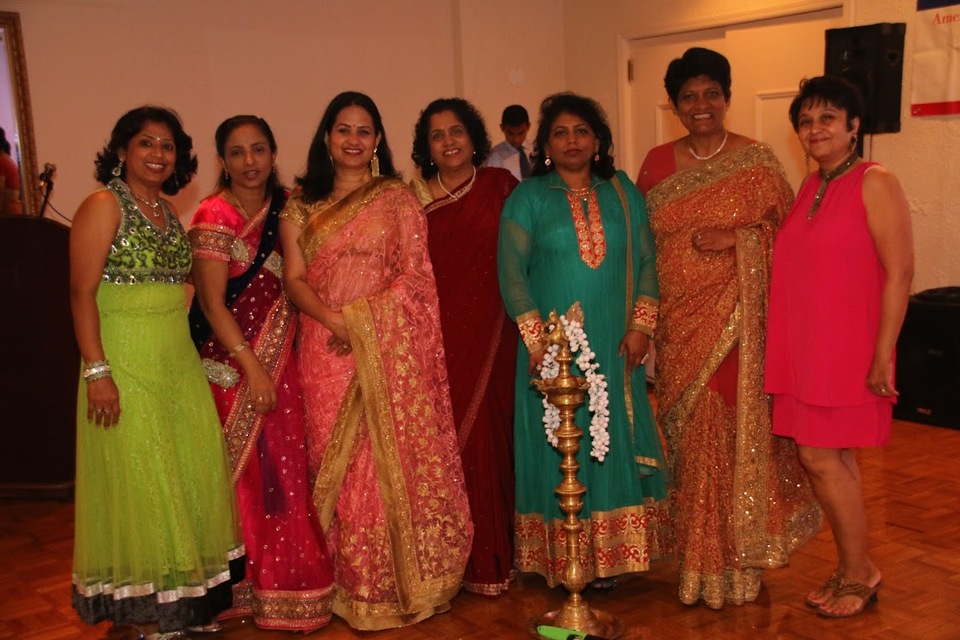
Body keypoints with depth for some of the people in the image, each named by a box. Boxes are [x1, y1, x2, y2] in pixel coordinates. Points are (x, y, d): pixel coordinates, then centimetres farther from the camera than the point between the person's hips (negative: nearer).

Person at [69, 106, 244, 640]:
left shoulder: (169, 212, 13)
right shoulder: (104, 206, -7)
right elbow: (82, 292, -13)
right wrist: (97, 370, -20)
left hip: (179, 364, 7)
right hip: (126, 363, -7)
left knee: (191, 474, 9)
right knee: (139, 480, 0)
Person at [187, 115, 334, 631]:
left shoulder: (283, 207, 7)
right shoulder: (214, 216, -10)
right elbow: (212, 303, -13)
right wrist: (252, 368, -16)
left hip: (282, 356, 5)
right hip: (233, 362, -5)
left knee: (288, 468, 7)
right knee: (249, 471, 1)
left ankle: (293, 580, 20)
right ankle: (251, 589, 16)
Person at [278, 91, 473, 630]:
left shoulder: (398, 198, 5)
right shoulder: (302, 204, 11)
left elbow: (415, 276, -2)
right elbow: (295, 278, 3)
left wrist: (361, 318, -14)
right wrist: (335, 321, -14)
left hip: (390, 351, -2)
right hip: (328, 352, 2)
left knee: (395, 461, -1)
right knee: (338, 466, 5)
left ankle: (401, 579, 13)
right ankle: (353, 585, 17)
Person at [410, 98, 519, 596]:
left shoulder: (499, 186, 5)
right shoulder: (414, 199, 6)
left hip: (491, 335, 0)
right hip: (440, 335, 0)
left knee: (490, 432, 2)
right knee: (449, 436, 0)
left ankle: (494, 553, 20)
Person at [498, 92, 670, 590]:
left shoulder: (622, 192, 10)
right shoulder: (528, 198, 2)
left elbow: (647, 261, 8)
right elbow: (511, 272, -5)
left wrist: (640, 325, -3)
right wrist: (537, 339, -13)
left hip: (615, 347, 3)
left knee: (615, 444, 6)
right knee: (558, 448, 2)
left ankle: (609, 557, 17)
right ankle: (562, 559, 11)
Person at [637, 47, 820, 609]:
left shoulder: (757, 161, 1)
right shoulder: (657, 162, 8)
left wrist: (736, 237, -18)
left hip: (738, 319, -2)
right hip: (679, 321, 3)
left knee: (737, 428, -1)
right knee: (688, 432, 6)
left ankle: (737, 558, 15)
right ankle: (696, 557, 20)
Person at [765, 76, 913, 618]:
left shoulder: (875, 183, -10)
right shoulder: (810, 188, 13)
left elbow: (899, 272, -15)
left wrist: (883, 353, -18)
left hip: (848, 349, -7)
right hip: (806, 348, 7)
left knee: (821, 456, -5)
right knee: (833, 459, 12)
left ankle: (858, 574, 13)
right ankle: (855, 570, 25)